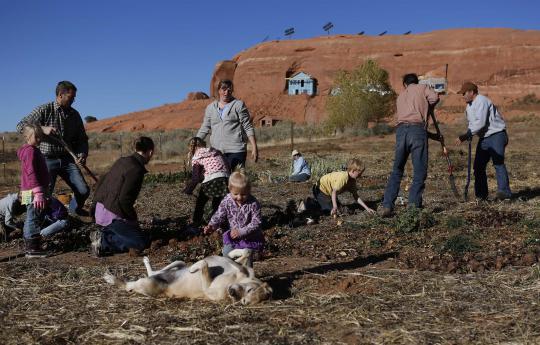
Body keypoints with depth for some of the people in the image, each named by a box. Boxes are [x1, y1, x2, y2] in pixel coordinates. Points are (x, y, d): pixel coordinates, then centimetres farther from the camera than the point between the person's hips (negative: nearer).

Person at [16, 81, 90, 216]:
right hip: (47, 159, -4)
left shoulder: (74, 114, 9)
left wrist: (82, 153, -6)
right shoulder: (44, 110, -5)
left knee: (83, 191, -5)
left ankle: (75, 208, 28)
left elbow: (82, 138, 14)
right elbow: (21, 126, -8)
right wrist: (43, 129, -22)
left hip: (67, 159, 4)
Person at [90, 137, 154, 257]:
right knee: (142, 243, 0)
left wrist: (96, 205, 24)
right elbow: (124, 199, -24)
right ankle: (104, 243, -9)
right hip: (113, 215, -9)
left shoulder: (122, 161, 8)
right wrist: (133, 218, -7)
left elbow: (100, 182, 16)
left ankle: (102, 234, 9)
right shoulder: (136, 170, -19)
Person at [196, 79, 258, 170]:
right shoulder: (210, 108, 14)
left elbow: (248, 127, 0)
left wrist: (254, 147, -7)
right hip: (217, 151, 3)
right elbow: (204, 129, 17)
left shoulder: (238, 105, 3)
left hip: (236, 150, -3)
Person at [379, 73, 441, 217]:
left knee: (397, 170, 10)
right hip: (417, 129, -4)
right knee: (420, 170, 1)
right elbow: (435, 98, -4)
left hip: (401, 130, 4)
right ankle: (414, 204, -5)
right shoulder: (423, 88, 18)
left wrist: (431, 135, 30)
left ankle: (387, 205, 4)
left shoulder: (400, 96, 31)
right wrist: (426, 108, 19)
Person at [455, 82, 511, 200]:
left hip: (496, 134, -9)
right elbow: (472, 123, 19)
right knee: (478, 166, 6)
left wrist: (466, 135, -22)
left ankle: (504, 191, -21)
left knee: (498, 163, -19)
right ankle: (481, 195, 11)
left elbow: (480, 123, -24)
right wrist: (468, 136, -1)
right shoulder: (469, 106, 15)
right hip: (484, 138, 9)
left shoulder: (482, 101, -16)